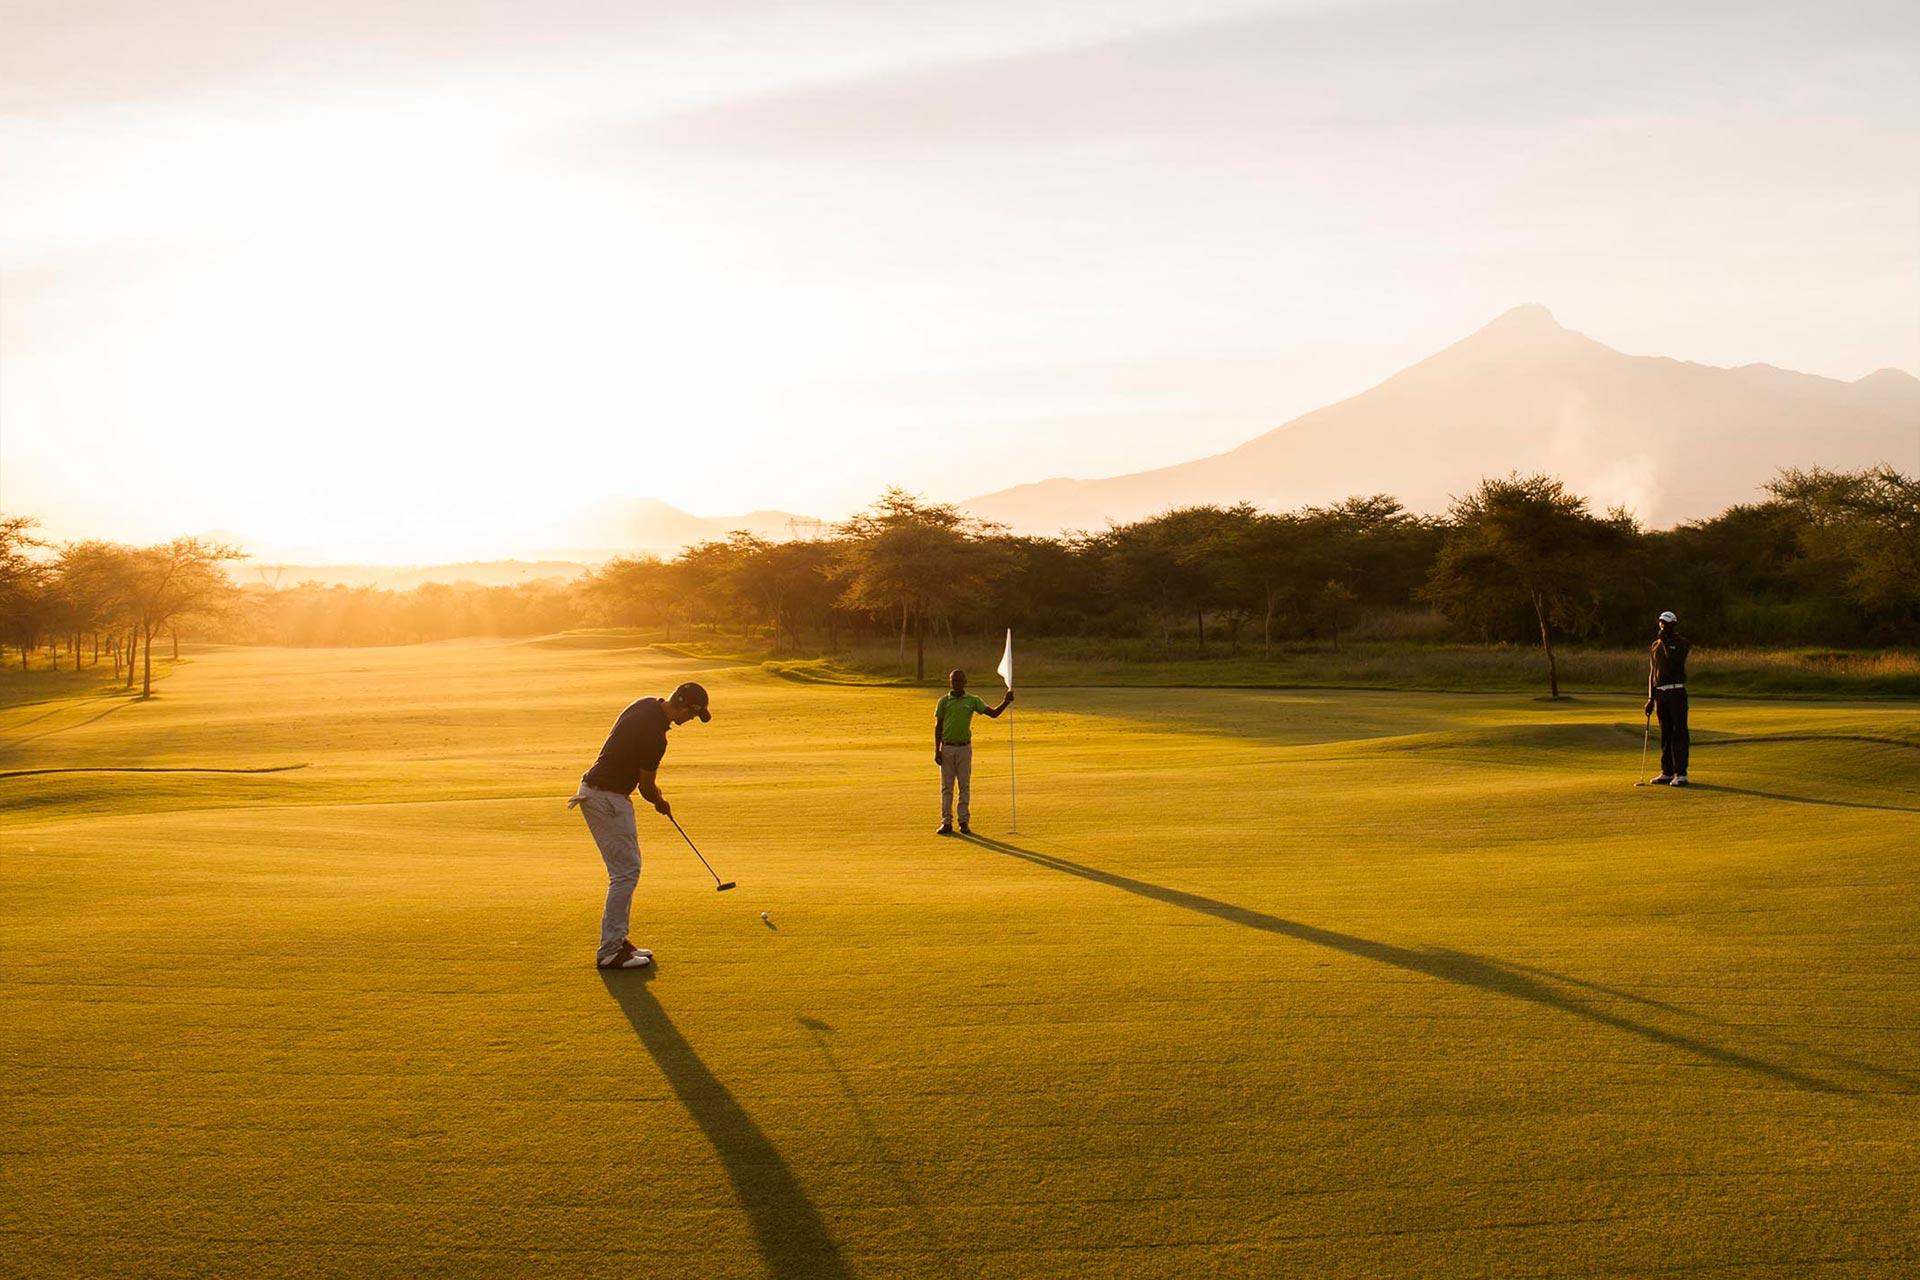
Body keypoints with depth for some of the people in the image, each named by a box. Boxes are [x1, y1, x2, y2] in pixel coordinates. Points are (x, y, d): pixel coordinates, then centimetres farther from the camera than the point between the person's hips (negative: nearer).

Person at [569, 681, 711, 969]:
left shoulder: (648, 704, 4)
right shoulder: (654, 736, -24)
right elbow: (646, 787, -11)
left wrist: (654, 792, 17)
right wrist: (661, 804, 10)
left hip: (595, 790, 10)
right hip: (608, 799, -10)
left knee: (625, 869, 14)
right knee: (626, 872, -8)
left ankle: (617, 940, 19)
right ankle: (609, 952, -5)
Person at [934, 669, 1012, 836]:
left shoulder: (973, 701, 2)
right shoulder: (944, 701, 2)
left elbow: (994, 713, -2)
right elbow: (938, 726, 4)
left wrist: (1006, 702, -20)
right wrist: (937, 750, -2)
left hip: (965, 748, 0)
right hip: (947, 748, 0)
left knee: (965, 786, 2)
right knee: (946, 786, 4)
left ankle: (964, 822, 8)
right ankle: (946, 822, 9)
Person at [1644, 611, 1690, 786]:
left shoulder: (1682, 643, -3)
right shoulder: (1656, 645, 15)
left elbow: (1674, 660, -21)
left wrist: (1666, 642, -14)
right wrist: (1650, 698, 14)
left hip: (1676, 692, -6)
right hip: (1660, 693, 6)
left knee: (1679, 733, -7)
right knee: (1665, 734, 9)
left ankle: (1681, 774, -7)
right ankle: (1666, 773, 13)